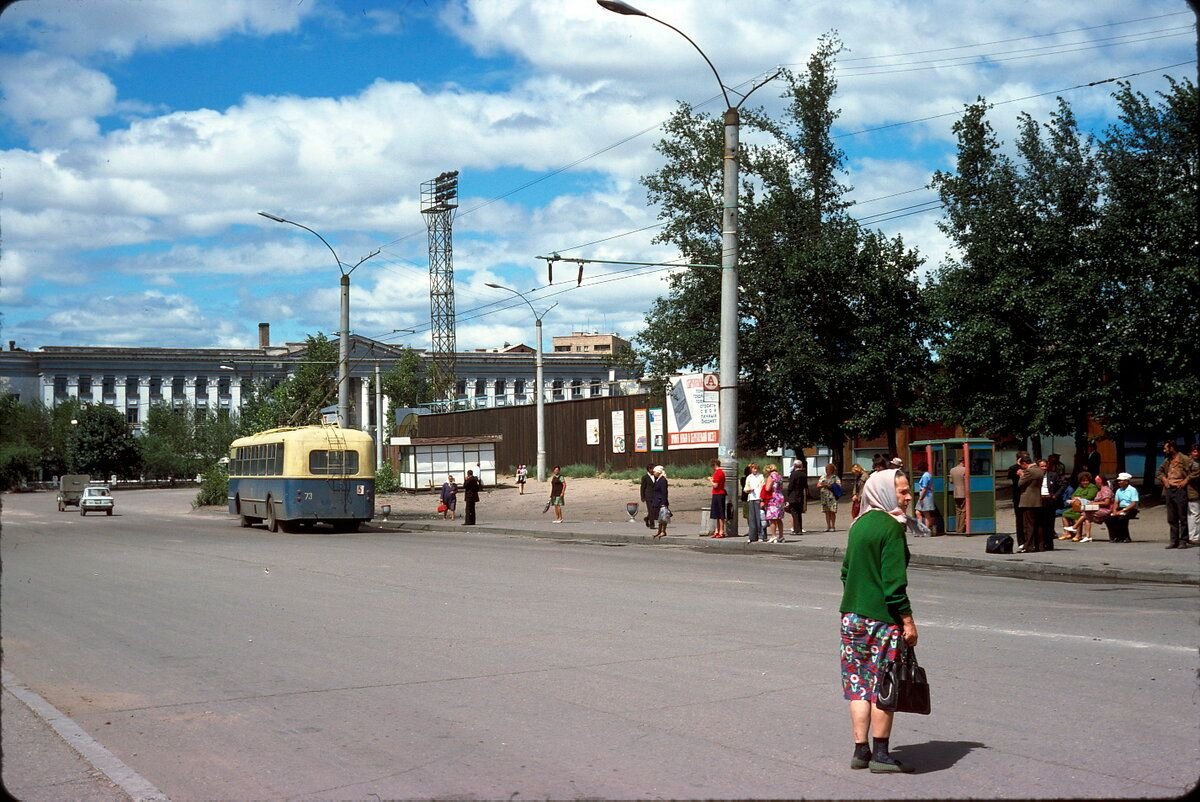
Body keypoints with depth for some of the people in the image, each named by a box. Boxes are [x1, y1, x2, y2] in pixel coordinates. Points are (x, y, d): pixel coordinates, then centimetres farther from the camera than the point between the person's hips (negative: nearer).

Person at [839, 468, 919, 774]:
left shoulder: (859, 524, 11)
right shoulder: (891, 527, -14)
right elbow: (894, 581, -18)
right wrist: (908, 620, -14)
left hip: (852, 614, 8)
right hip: (882, 618, -7)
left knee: (859, 685, 10)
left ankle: (860, 750, 12)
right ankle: (881, 754, 5)